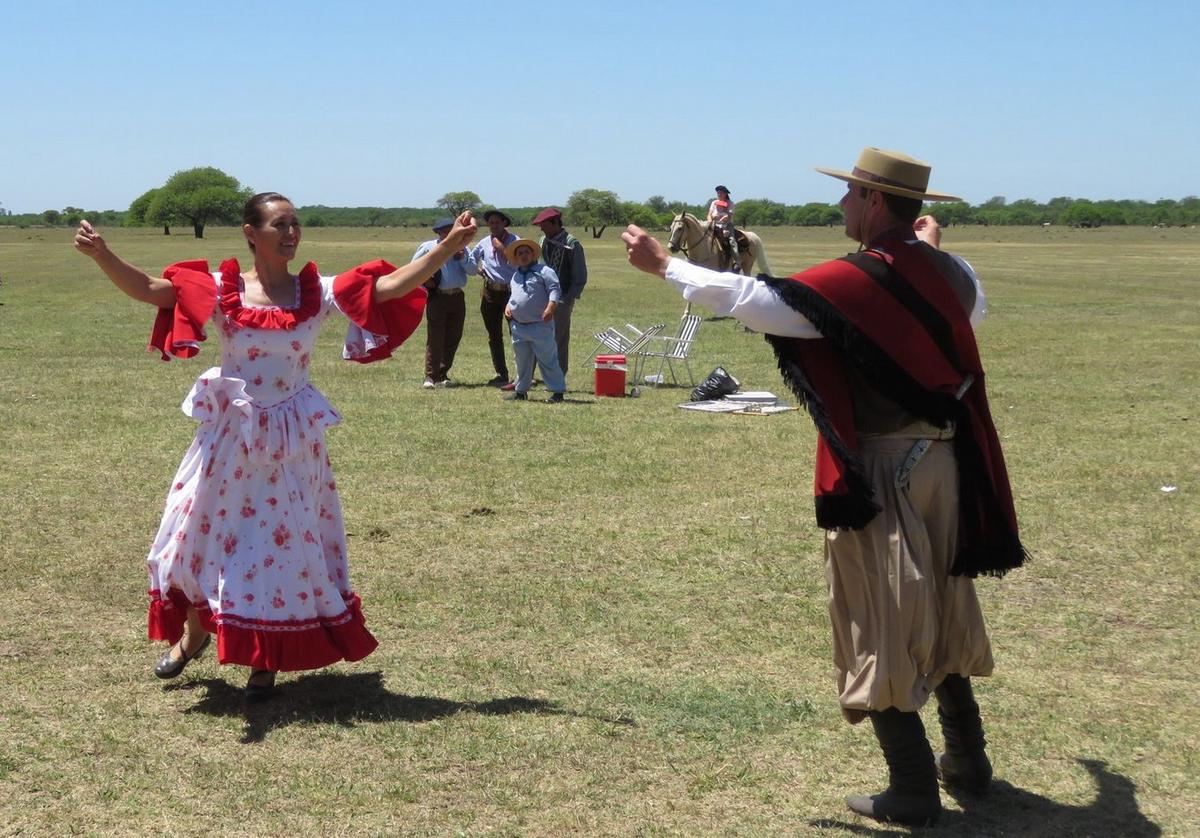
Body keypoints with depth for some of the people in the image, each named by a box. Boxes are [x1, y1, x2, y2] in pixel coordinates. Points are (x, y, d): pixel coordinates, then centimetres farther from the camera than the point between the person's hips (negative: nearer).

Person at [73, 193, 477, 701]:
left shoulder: (318, 293, -5)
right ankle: (193, 634, 37)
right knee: (205, 530, 9)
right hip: (228, 434, 0)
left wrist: (449, 246, -22)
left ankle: (266, 660, 24)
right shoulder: (221, 290, -7)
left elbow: (390, 286, -12)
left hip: (292, 439, 0)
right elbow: (146, 289, -15)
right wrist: (101, 255, -32)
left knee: (285, 542, 6)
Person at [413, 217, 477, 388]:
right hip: (438, 296, -4)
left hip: (457, 297, 5)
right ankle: (430, 377, -4)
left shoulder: (460, 247, 11)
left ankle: (442, 375, 19)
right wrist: (424, 280, -4)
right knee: (435, 338, -8)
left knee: (453, 338, 8)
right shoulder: (428, 247, 1)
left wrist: (463, 257, -12)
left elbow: (473, 269, 4)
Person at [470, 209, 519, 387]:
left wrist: (502, 248, -17)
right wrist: (479, 270, 9)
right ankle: (502, 375, 18)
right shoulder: (485, 242, 10)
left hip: (511, 291, -5)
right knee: (494, 336, 9)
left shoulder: (514, 241, -5)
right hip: (490, 292, 5)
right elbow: (471, 260, 25)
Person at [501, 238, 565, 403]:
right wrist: (508, 306, 13)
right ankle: (521, 390, 27)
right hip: (518, 327, 7)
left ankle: (557, 391, -2)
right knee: (522, 362, 16)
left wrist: (550, 308, -26)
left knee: (547, 360, -6)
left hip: (540, 326, -7)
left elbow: (555, 290, -13)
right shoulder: (515, 275, 18)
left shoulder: (543, 271, -5)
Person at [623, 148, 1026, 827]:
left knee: (881, 629, 3)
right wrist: (935, 251, 36)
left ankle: (915, 791, 8)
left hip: (881, 473, -7)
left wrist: (664, 264, -8)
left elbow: (748, 300, -20)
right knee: (938, 613, 21)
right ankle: (968, 759, 32)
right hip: (946, 463, 7)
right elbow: (975, 307, 27)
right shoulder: (948, 274, 2)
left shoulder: (854, 283, -19)